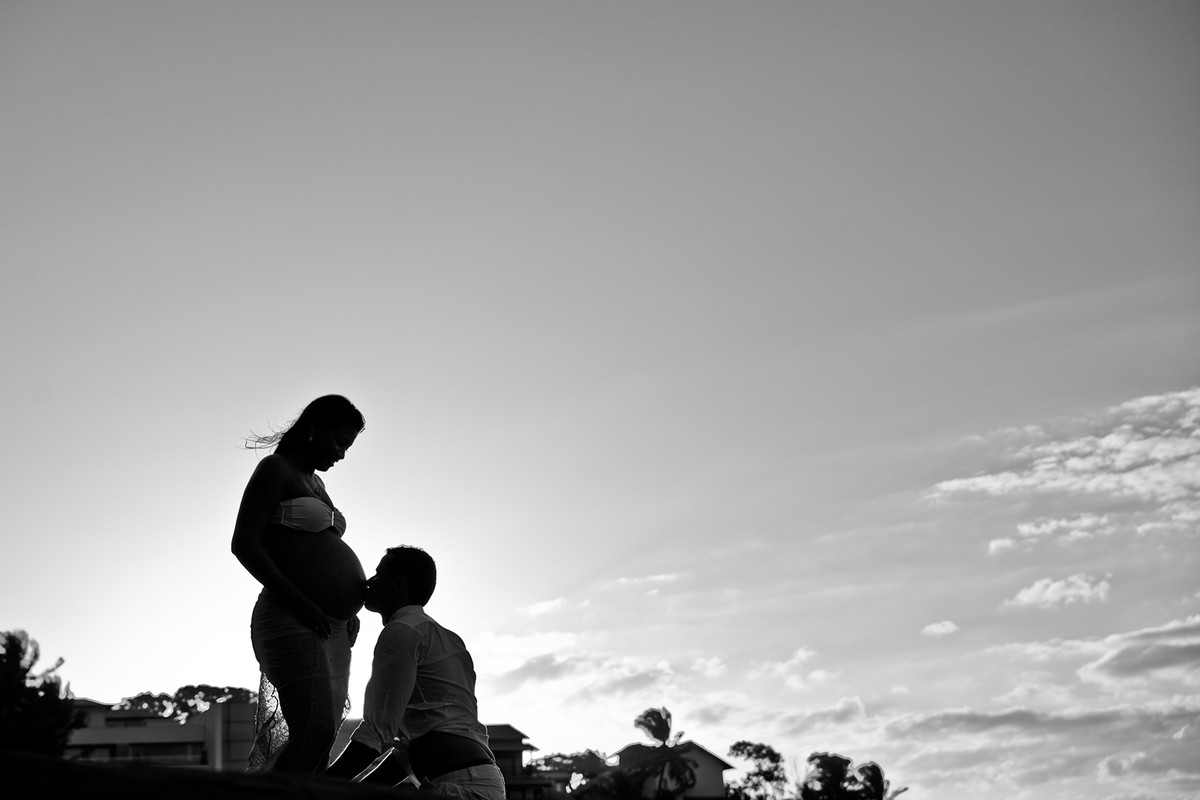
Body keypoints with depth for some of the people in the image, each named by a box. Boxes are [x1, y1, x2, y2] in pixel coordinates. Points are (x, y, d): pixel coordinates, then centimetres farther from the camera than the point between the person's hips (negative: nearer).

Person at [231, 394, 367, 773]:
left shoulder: (315, 482, 24)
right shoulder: (275, 469, -2)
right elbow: (243, 544, -12)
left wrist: (345, 608, 11)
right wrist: (299, 603, -19)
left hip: (332, 632, 9)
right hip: (292, 624, -9)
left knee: (320, 744, 3)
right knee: (314, 735, -24)